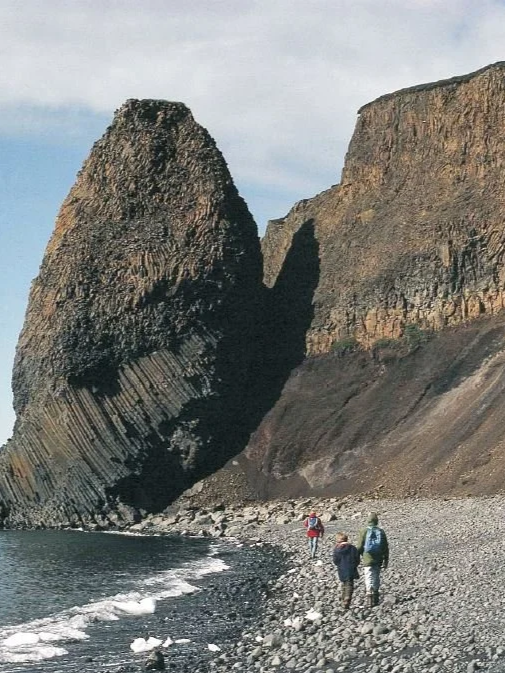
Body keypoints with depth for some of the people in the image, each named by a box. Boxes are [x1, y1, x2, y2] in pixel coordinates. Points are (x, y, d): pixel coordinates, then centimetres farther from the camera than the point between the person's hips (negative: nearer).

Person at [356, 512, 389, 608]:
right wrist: (386, 561, 14)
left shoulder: (364, 532, -8)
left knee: (369, 579, -4)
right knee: (376, 578, 16)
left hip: (367, 560, -4)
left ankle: (370, 600, -13)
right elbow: (386, 548, 6)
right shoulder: (381, 532, 3)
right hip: (378, 560, 4)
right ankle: (375, 599, 27)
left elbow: (359, 547, -6)